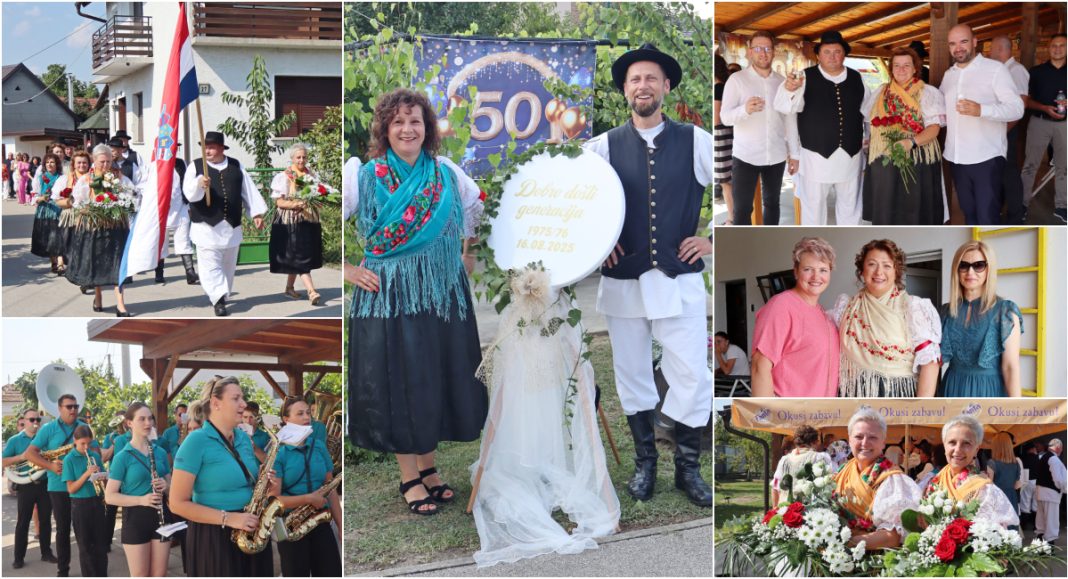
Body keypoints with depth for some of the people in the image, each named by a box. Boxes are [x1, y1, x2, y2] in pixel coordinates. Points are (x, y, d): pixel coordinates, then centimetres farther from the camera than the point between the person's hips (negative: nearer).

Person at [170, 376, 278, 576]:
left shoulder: (244, 438, 9)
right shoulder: (197, 441, -12)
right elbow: (177, 504, -15)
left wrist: (268, 490, 0)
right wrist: (227, 518, -21)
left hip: (250, 533, 7)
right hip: (214, 537, -6)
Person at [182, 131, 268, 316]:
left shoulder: (236, 166, 9)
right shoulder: (196, 166, 0)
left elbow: (249, 191, 11)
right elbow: (189, 193, -13)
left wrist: (257, 213, 5)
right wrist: (199, 184, -34)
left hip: (231, 226, 3)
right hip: (206, 226, -3)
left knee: (228, 264, 13)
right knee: (210, 266, -10)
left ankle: (220, 297, 30)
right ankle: (218, 300, -12)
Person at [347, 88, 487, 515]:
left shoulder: (446, 172, 3)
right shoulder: (366, 177, -7)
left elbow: (476, 207, 22)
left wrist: (467, 253, 14)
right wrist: (347, 271, -8)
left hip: (442, 293, 4)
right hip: (389, 296, -4)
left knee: (437, 378, 10)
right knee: (397, 381, 2)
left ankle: (427, 466, 26)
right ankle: (410, 478, 15)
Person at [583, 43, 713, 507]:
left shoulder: (695, 142, 1)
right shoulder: (603, 147, 2)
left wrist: (715, 241, 2)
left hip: (680, 281, -1)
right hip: (622, 281, 1)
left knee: (693, 377, -1)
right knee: (632, 376, 10)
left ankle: (687, 468, 18)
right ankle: (644, 462, 29)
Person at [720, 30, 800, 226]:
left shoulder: (782, 82, 7)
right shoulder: (737, 79, -5)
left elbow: (790, 119, 11)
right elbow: (725, 117, -14)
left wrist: (794, 153, 8)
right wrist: (745, 109, -35)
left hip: (776, 156, 4)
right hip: (745, 156, -4)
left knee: (772, 203, 15)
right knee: (742, 208, -4)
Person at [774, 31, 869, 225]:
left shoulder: (856, 78, 6)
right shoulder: (806, 77, -8)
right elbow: (785, 107, -22)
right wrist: (788, 89, -43)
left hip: (851, 156, 4)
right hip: (816, 155, -4)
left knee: (850, 204, 16)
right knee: (813, 205, 5)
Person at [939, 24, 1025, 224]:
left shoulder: (995, 69, -7)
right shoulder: (948, 74, 14)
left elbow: (1017, 108, -15)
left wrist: (981, 110, -31)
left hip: (986, 158, -6)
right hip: (956, 158, 6)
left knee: (987, 219, -8)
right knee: (969, 213, 17)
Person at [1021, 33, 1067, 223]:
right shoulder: (1036, 71, 1)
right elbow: (1027, 100, 0)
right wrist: (1045, 108, -16)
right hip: (1039, 122, -2)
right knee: (1030, 164, 2)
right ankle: (1022, 202, 10)